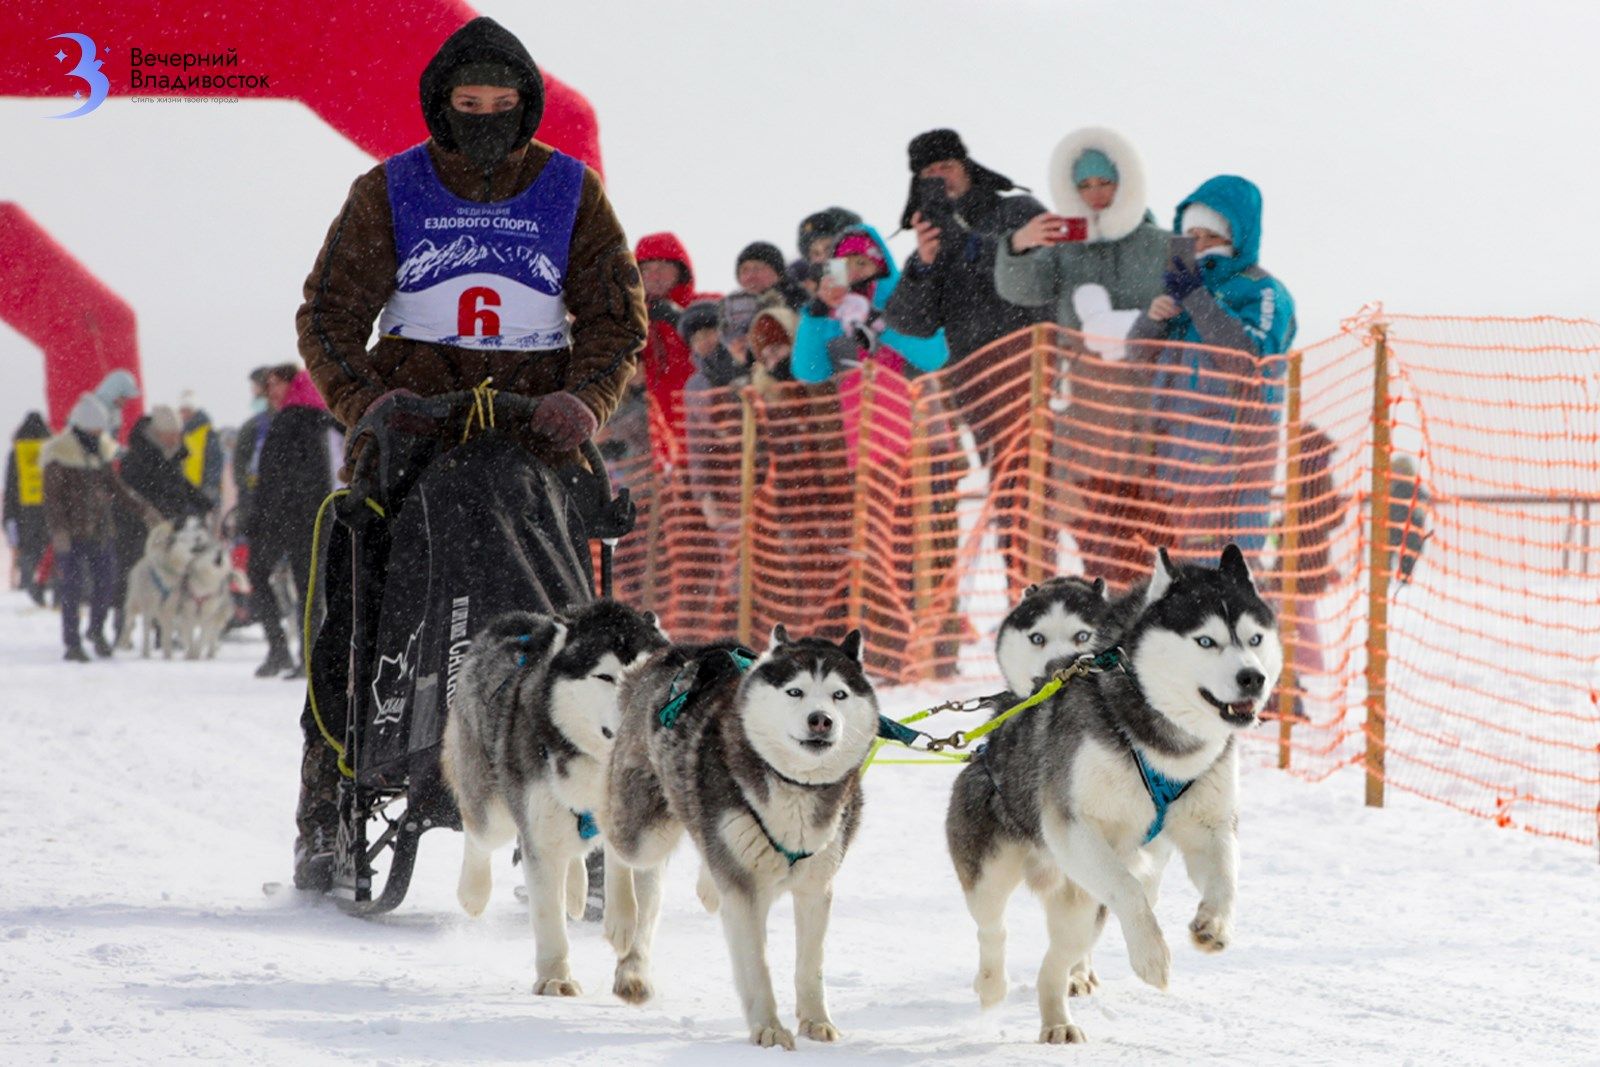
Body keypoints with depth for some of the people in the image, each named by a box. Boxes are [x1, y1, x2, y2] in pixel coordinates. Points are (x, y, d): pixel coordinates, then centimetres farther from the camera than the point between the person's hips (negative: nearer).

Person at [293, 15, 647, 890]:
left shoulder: (572, 193, 7)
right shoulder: (390, 192, 5)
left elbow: (617, 321, 4)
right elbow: (328, 316, 2)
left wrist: (581, 401, -16)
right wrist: (369, 405, -16)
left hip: (535, 437, 0)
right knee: (356, 629, -6)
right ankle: (326, 825, 1)